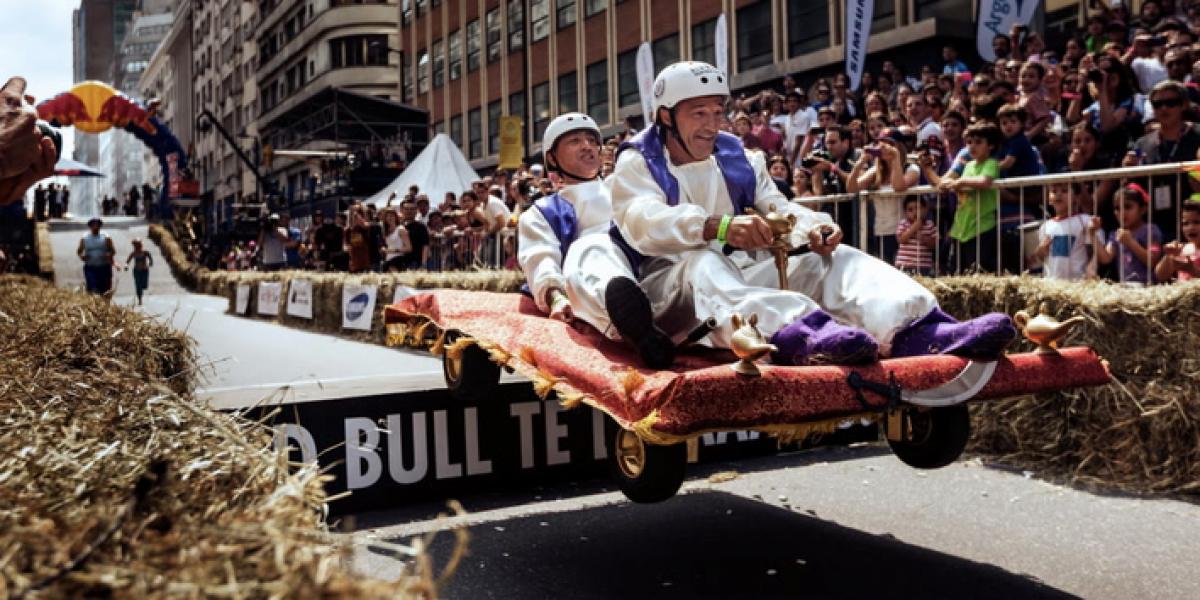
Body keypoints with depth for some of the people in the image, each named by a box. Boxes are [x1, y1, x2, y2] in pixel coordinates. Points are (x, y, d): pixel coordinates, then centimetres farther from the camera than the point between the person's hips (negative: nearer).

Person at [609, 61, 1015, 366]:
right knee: (706, 265, -39)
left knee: (836, 260, -15)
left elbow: (779, 208, 7)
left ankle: (919, 332, -44)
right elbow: (643, 223, -19)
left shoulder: (738, 158, 18)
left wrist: (812, 227, -18)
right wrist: (718, 226, -38)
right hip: (670, 283, -5)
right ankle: (800, 333, -68)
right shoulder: (637, 162, 1)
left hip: (744, 273, 5)